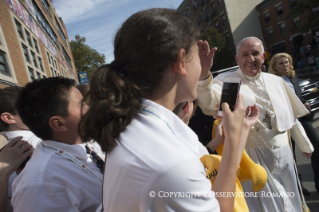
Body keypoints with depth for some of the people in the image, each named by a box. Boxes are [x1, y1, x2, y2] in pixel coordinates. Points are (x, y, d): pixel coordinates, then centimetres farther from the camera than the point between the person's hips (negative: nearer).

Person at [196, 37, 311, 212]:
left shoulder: (276, 81, 6)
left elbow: (291, 117, 15)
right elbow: (209, 102, -32)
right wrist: (203, 74, -50)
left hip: (283, 154, 5)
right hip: (251, 157, -5)